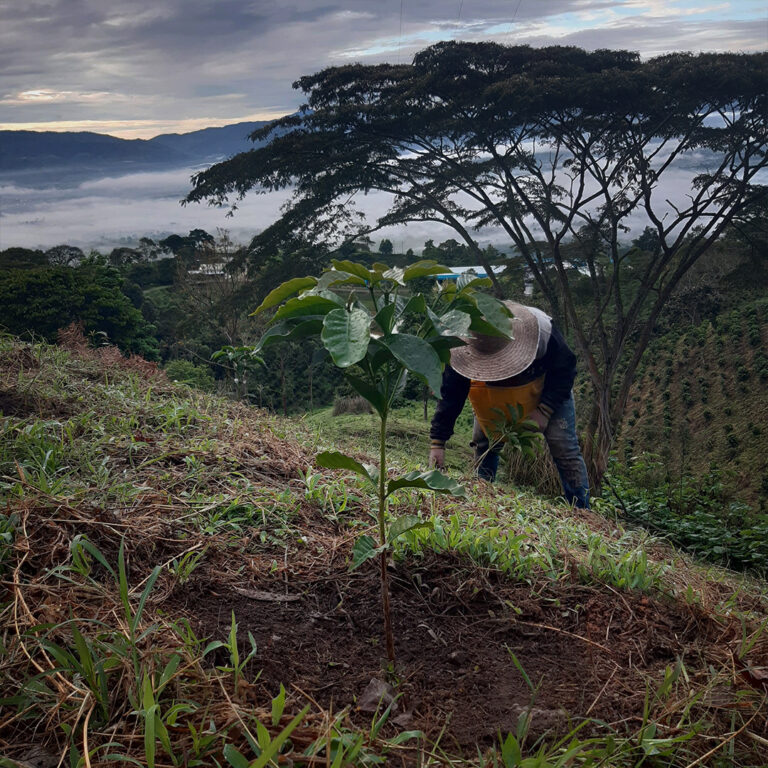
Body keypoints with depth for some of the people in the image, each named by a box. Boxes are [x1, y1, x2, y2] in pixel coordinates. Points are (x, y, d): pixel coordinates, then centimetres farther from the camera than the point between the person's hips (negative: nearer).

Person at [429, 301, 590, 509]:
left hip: (547, 385, -2)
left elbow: (565, 369, -21)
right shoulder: (462, 349, -33)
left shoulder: (543, 329, -39)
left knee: (564, 448, -10)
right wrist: (438, 443, -27)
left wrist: (544, 410, -30)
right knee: (483, 443, -6)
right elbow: (450, 396, -25)